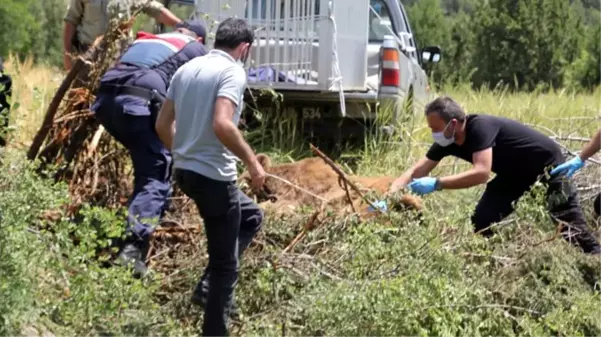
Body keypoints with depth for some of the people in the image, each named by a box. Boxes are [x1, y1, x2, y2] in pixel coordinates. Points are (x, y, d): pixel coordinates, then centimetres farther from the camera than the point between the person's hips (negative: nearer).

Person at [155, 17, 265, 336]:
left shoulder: (186, 69, 12)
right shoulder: (232, 72, -13)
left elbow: (162, 124, 15)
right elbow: (222, 125, -27)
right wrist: (252, 161, -16)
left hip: (185, 171, 9)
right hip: (213, 175, -9)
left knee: (251, 216, 28)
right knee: (224, 263, 4)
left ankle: (210, 287, 19)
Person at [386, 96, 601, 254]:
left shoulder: (480, 127, -35)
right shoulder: (447, 141, -12)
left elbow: (481, 173, -46)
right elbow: (417, 172, -8)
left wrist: (435, 184, -47)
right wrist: (389, 197, -22)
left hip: (547, 164, -8)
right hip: (516, 173, 8)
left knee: (569, 224, -8)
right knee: (483, 220, -5)